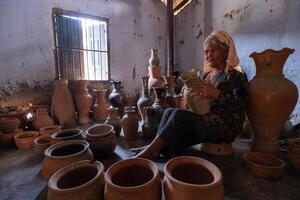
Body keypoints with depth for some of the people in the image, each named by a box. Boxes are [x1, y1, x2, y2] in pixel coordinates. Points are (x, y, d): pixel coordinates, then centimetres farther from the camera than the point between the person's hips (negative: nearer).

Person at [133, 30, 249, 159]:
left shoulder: (235, 76, -6)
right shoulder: (207, 74, 15)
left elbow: (242, 104, -17)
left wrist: (215, 93, -27)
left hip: (225, 126, -7)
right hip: (206, 118, 7)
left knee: (179, 115, -27)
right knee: (169, 111, -9)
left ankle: (149, 151, -21)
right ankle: (155, 148, -14)